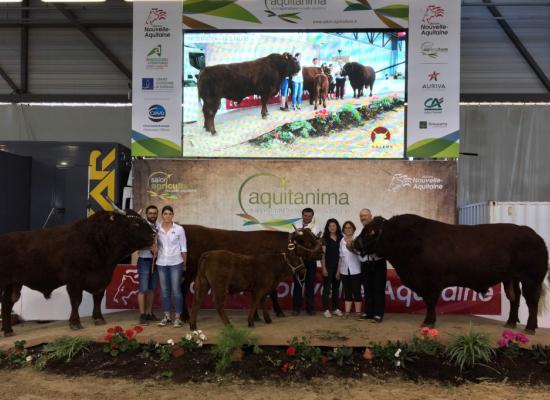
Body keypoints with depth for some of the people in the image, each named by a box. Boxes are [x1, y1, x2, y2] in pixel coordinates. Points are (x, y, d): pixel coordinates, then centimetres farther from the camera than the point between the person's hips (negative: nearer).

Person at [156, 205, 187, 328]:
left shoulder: (179, 229, -2)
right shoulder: (157, 229, 1)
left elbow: (183, 248, 2)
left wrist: (184, 264, 2)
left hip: (175, 263, -2)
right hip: (161, 263, 2)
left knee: (176, 291, -2)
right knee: (164, 291, 9)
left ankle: (177, 318, 4)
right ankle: (166, 317, 18)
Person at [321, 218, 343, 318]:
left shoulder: (341, 238, 8)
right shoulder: (325, 238, -1)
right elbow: (322, 254, -4)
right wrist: (323, 268, -10)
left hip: (338, 267, 3)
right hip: (328, 267, -3)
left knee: (336, 288, 9)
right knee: (327, 288, -1)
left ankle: (336, 308, 17)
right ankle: (326, 309, 1)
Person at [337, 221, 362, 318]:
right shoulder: (342, 241, 10)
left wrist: (350, 247, -40)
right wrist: (338, 270, 14)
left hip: (355, 270, -5)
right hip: (344, 270, 5)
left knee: (356, 291, -1)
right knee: (347, 292, 7)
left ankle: (358, 312, 3)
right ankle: (347, 312, 10)